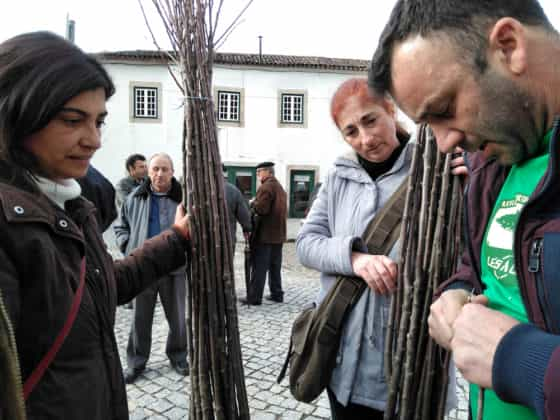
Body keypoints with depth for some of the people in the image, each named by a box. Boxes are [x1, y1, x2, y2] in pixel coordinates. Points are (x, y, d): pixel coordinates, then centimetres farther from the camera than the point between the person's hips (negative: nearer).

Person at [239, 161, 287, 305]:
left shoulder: (266, 187, -14)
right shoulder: (280, 188, 17)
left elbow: (260, 209, -22)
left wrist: (252, 203, -4)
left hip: (265, 235, -9)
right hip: (278, 234, 9)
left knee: (259, 268, -3)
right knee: (275, 266, 15)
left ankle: (254, 297, 2)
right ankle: (277, 294, 20)